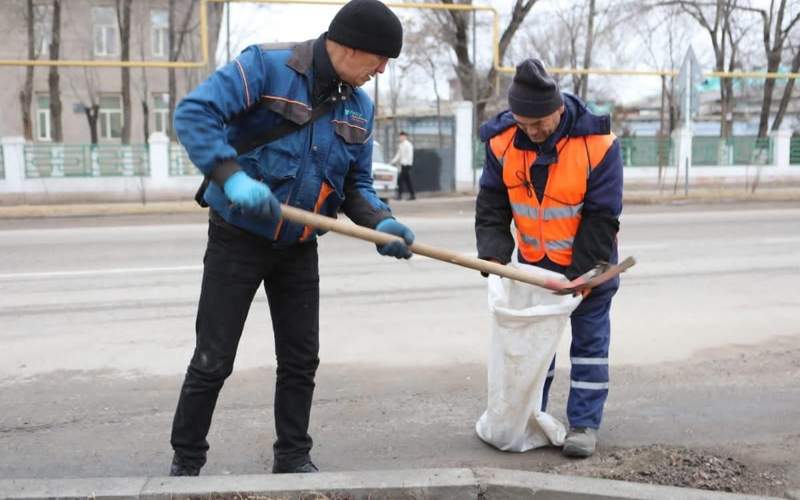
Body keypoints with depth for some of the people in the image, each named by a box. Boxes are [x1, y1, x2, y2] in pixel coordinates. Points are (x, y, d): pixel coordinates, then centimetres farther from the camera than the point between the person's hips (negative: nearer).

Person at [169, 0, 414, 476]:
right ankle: (186, 462, 21)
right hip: (238, 239, -5)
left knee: (301, 359, 10)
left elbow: (357, 184, 8)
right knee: (213, 360, 2)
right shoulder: (266, 66, -16)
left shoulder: (360, 107, 3)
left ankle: (293, 457, 27)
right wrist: (233, 177, -37)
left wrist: (381, 222, -12)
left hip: (299, 247, 6)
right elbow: (194, 113, -24)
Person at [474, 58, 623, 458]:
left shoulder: (596, 143, -24)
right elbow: (491, 205, -7)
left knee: (589, 340, 4)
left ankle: (584, 423, 14)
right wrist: (493, 255, -21)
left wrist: (579, 274, -21)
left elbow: (602, 218, -19)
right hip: (533, 260, 4)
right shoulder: (502, 142, -14)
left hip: (588, 263, -3)